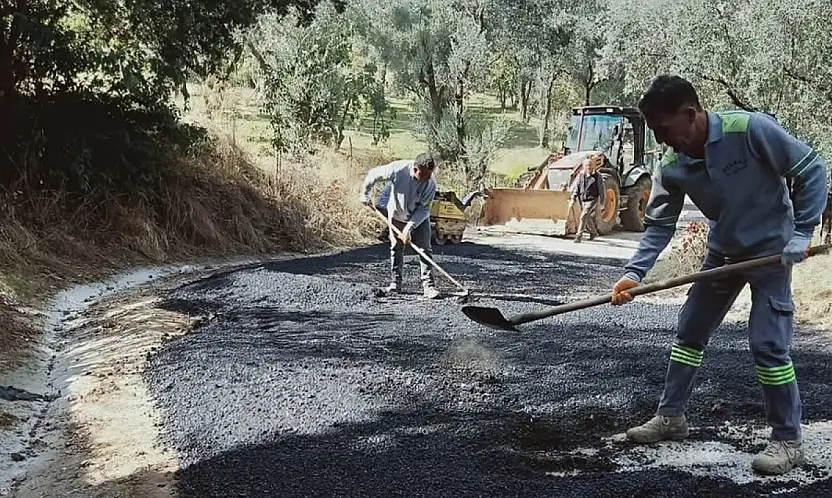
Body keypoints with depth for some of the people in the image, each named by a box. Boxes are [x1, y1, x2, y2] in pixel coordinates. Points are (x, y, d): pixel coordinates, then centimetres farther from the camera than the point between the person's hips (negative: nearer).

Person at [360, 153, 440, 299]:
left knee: (425, 249, -7)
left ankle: (428, 285, -7)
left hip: (420, 218, 0)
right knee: (396, 249, 7)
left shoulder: (431, 183, -28)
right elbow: (373, 174, -14)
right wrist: (365, 194, -5)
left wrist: (410, 226, -30)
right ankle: (395, 282, 17)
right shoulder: (398, 169, -31)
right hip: (397, 215, 0)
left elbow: (424, 208, -22)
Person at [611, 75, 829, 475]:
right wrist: (634, 273, -18)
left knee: (768, 343, -11)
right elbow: (660, 224, -5)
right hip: (723, 252, 6)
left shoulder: (750, 129, -29)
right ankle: (671, 416, 26)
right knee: (689, 331, 10)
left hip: (771, 249, -6)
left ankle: (789, 440, 4)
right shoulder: (672, 168, -13)